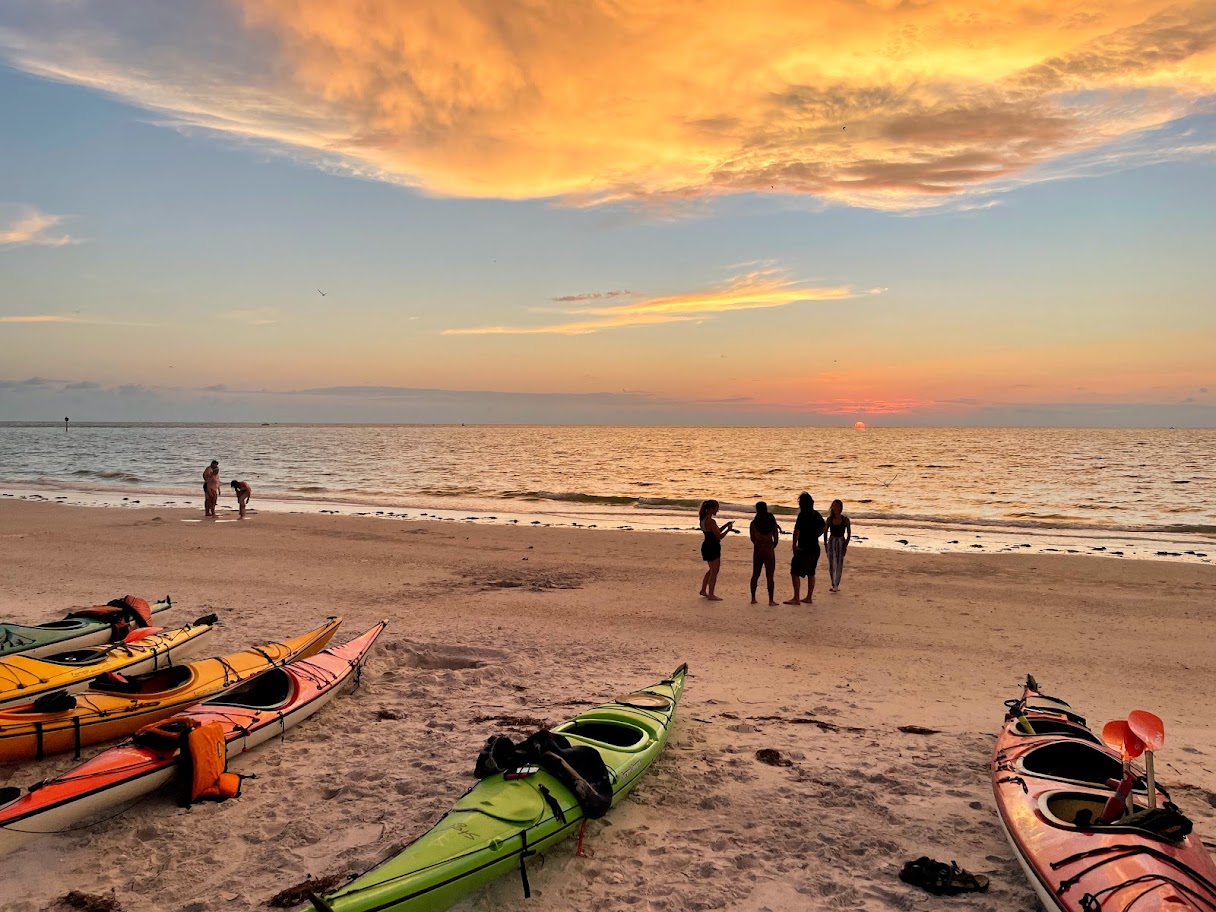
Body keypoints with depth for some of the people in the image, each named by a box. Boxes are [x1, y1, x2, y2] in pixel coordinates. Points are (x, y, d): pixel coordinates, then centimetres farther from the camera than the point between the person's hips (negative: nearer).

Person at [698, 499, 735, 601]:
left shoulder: (703, 520, 8)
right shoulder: (711, 521, -22)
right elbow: (719, 536, -19)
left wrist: (726, 525, 11)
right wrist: (728, 529, -7)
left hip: (706, 547, 10)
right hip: (713, 548, -10)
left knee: (712, 570, 23)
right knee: (714, 572, 2)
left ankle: (703, 590, 32)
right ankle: (711, 595, 9)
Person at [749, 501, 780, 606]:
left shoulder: (753, 523, -4)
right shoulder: (772, 523, -5)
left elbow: (752, 539, 2)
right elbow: (776, 539, -1)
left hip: (757, 550, 2)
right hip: (769, 550, -2)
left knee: (755, 574, 13)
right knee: (770, 576, 1)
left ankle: (753, 598, 16)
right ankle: (771, 600, 0)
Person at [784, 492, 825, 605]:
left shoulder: (802, 515, -15)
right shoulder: (817, 514, 9)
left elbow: (797, 531, -18)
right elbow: (822, 529, 21)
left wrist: (794, 545, -10)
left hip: (804, 548, -8)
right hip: (815, 548, 8)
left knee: (795, 573, -4)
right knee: (811, 573, 16)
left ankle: (796, 598, -8)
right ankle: (809, 597, 22)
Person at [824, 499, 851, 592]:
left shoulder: (845, 520, -5)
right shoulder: (830, 519, 1)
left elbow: (849, 533, -2)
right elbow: (825, 531, 10)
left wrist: (846, 545, -8)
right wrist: (825, 543, 6)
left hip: (841, 542, -2)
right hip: (831, 542, 2)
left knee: (839, 564, 2)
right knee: (831, 564, -1)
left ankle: (836, 585, 10)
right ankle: (833, 585, 5)